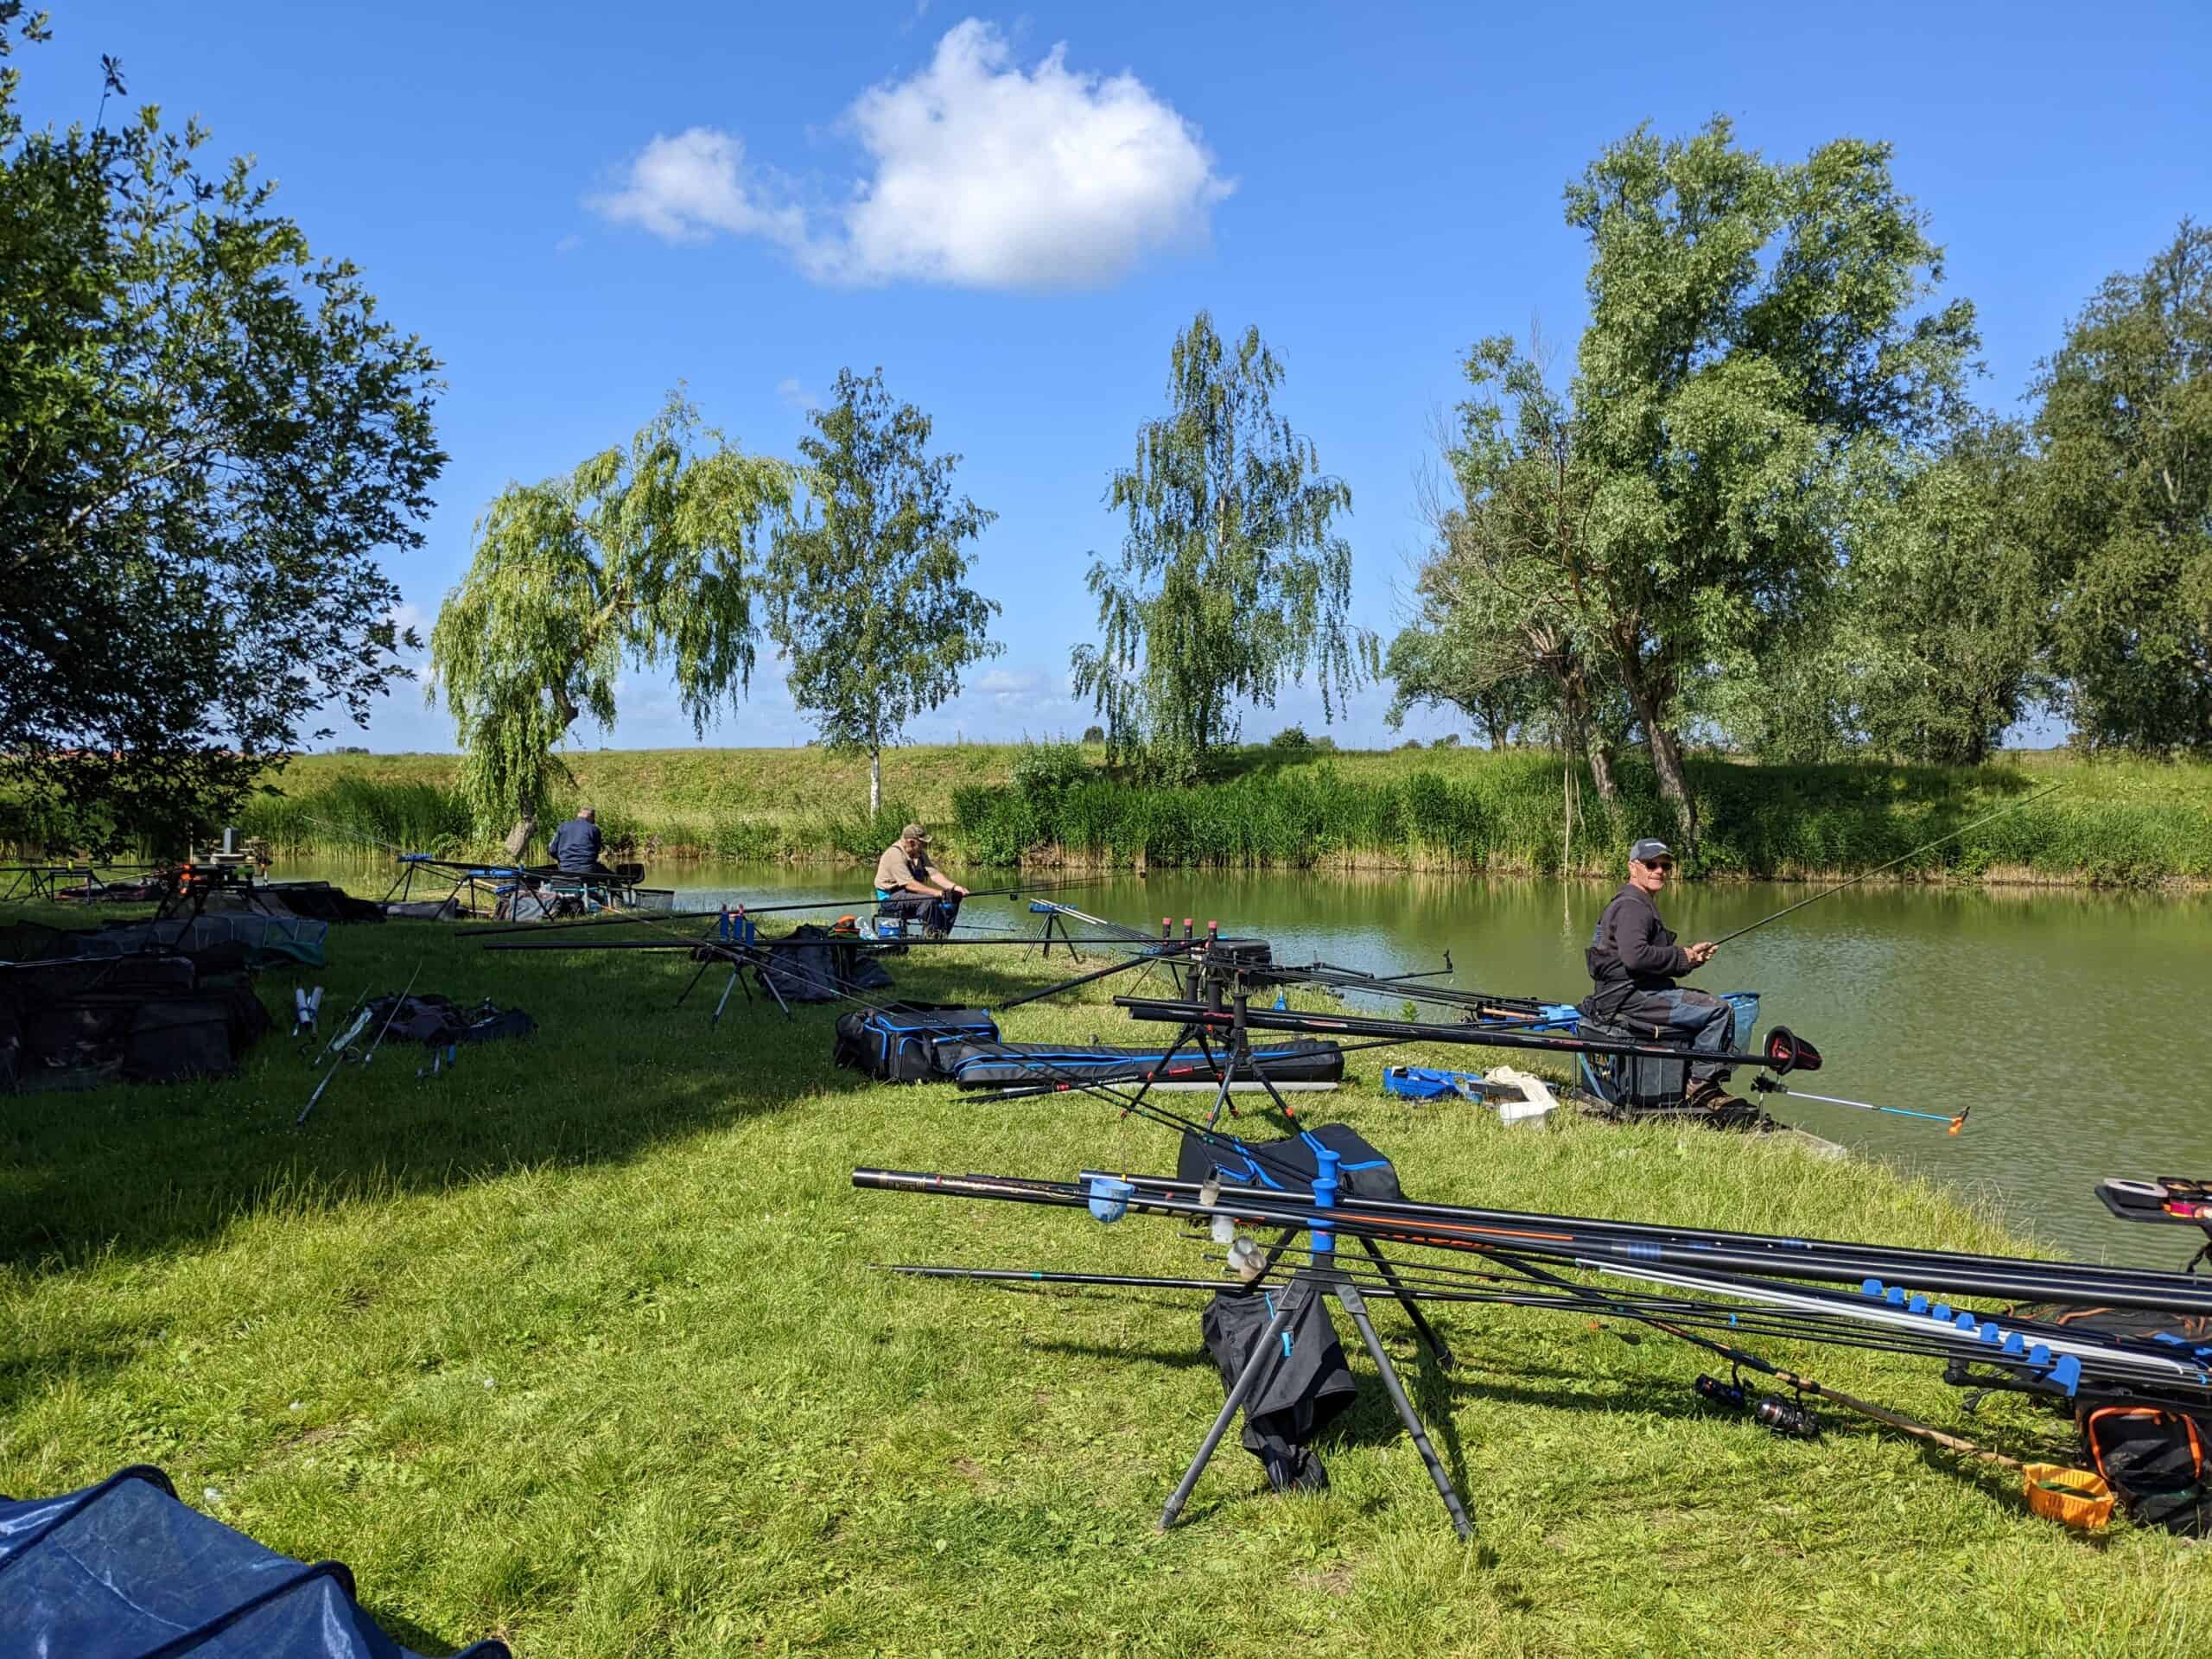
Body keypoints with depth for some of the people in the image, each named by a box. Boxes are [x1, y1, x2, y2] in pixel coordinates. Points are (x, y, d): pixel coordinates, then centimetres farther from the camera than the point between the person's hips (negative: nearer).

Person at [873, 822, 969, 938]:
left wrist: (955, 887, -18)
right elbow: (910, 885, -27)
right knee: (929, 899, -32)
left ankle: (941, 937, 1)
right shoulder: (894, 854, -21)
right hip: (890, 898, -9)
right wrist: (939, 893, -31)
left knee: (952, 900, -4)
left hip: (907, 895, 9)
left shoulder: (920, 853, 7)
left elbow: (934, 874, -1)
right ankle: (929, 938, -20)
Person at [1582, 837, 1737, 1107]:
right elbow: (1635, 956, -28)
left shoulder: (1643, 905, 23)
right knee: (1719, 1011, -14)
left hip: (1632, 994, 11)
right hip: (1628, 997, -11)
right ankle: (1702, 1084, -5)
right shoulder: (1631, 906, -12)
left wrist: (1692, 955, 8)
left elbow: (1657, 964, 25)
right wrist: (1683, 956, -15)